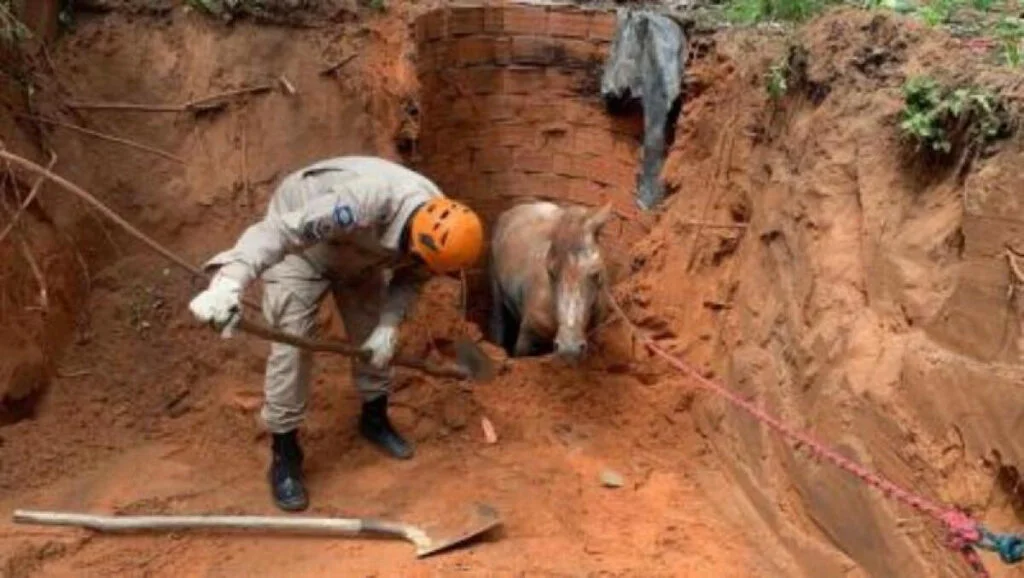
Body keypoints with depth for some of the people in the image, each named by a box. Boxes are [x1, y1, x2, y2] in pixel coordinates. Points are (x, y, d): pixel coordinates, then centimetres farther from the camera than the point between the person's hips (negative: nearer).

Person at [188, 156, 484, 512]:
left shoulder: (435, 225, -23)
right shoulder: (368, 202, -46)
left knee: (373, 338, 9)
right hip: (302, 245, -6)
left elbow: (411, 277, -3)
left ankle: (375, 419, 35)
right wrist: (229, 282, -63)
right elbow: (278, 230, -50)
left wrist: (389, 324, -20)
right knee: (291, 348, -11)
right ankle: (284, 457, 3)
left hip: (360, 252, 6)